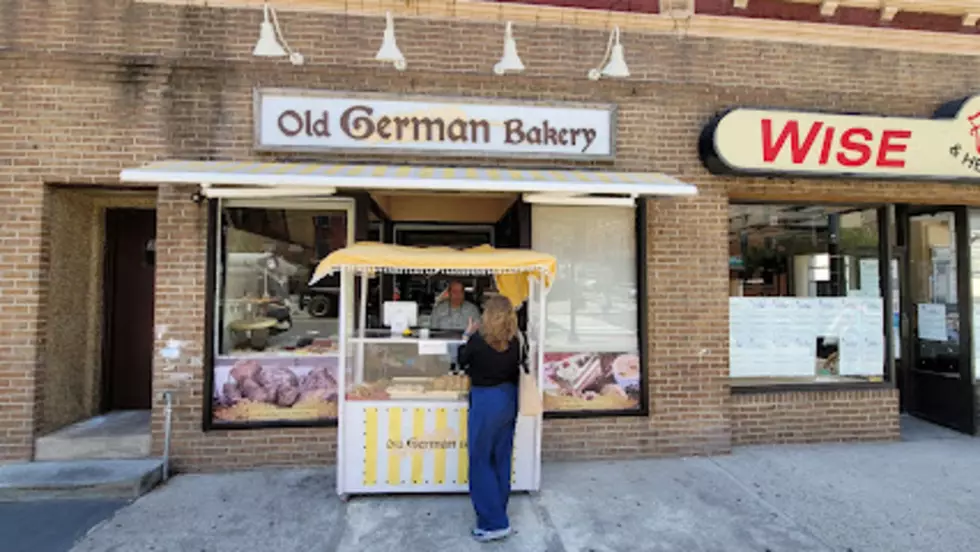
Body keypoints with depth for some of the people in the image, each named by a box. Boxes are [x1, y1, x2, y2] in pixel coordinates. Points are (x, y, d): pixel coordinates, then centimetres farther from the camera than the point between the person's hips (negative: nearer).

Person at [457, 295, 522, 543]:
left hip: (485, 402, -6)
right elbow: (515, 370, 7)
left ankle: (494, 523, 10)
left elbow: (462, 362, 0)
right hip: (508, 400, 6)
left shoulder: (479, 339, -17)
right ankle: (497, 513, 32)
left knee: (480, 462, 6)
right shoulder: (514, 341, -3)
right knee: (501, 459, 17)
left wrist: (467, 335, 10)